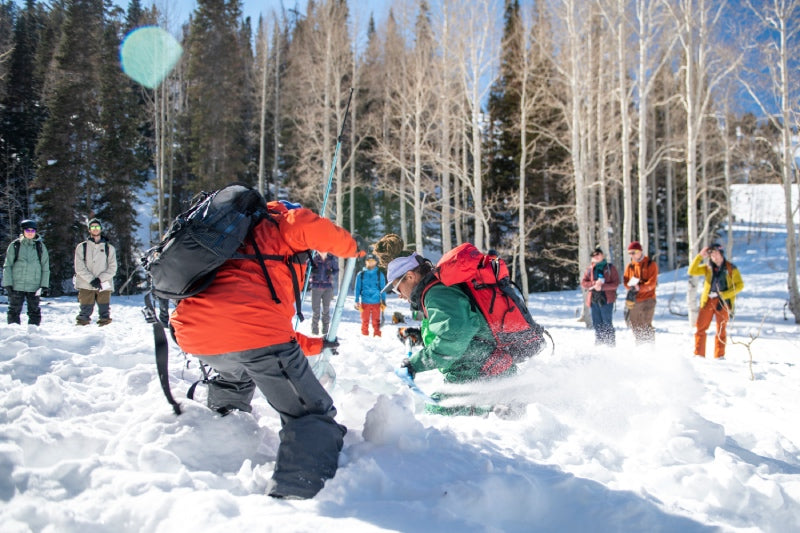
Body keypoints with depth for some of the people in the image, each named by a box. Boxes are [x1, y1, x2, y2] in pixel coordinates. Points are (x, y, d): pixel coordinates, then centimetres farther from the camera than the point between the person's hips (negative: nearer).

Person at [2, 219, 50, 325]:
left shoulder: (40, 246, 6)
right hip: (17, 286, -1)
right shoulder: (15, 245, 2)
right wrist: (8, 284, -4)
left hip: (34, 286, 1)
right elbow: (7, 266, 3)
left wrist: (44, 285, 1)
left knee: (34, 310, 4)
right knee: (14, 310, 4)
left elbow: (45, 267, 8)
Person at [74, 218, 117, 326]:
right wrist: (91, 280, -12)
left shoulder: (109, 248, 11)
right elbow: (79, 268, 0)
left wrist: (100, 279, -11)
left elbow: (112, 268, 4)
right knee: (85, 312, -3)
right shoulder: (82, 247, 9)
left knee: (105, 313, -1)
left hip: (104, 286, 1)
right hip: (86, 286, -1)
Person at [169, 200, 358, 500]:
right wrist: (349, 248, 15)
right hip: (253, 335, -8)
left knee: (235, 375, 43)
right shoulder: (276, 226, 18)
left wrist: (315, 345, 53)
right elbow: (309, 227, -7)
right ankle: (295, 495, -17)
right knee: (313, 417, 1)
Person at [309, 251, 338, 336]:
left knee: (326, 310, 6)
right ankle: (314, 331, 8)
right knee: (315, 310, 0)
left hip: (328, 287, 1)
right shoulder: (314, 258, -4)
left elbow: (336, 270, 9)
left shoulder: (332, 258, 0)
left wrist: (331, 273, -13)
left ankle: (325, 331, 14)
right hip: (316, 286, -1)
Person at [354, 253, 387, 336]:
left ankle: (377, 335, 9)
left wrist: (383, 301, 4)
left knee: (376, 321, 2)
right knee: (365, 321, 5)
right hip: (365, 302, 0)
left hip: (376, 302, 0)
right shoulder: (361, 274, 5)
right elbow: (357, 288, 9)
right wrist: (357, 301, 5)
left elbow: (383, 289, 9)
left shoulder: (379, 274, 5)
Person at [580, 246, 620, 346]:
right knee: (597, 324, 9)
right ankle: (599, 344, 18)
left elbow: (616, 283, -6)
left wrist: (602, 286, -17)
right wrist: (594, 284, -10)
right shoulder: (590, 269, 14)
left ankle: (611, 345, -3)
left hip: (606, 299, -5)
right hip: (594, 299, 5)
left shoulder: (610, 268, 1)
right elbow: (583, 283, 8)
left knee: (607, 324, -7)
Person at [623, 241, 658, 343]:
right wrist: (631, 285, -14)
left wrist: (639, 288, -26)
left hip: (647, 299, -6)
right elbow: (626, 281, 9)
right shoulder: (630, 266, 13)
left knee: (646, 325, -11)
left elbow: (651, 283, -12)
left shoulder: (651, 264, -3)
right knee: (634, 325, 9)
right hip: (634, 300, 6)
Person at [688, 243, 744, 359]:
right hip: (707, 300, 2)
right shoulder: (708, 268, 11)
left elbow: (740, 285, -1)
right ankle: (699, 354, 1)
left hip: (723, 302, -2)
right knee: (700, 327, -4)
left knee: (721, 329, 1)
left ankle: (719, 356, 8)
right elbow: (692, 271, 2)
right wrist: (700, 256, -3)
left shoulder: (731, 268, 3)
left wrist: (724, 295, -11)